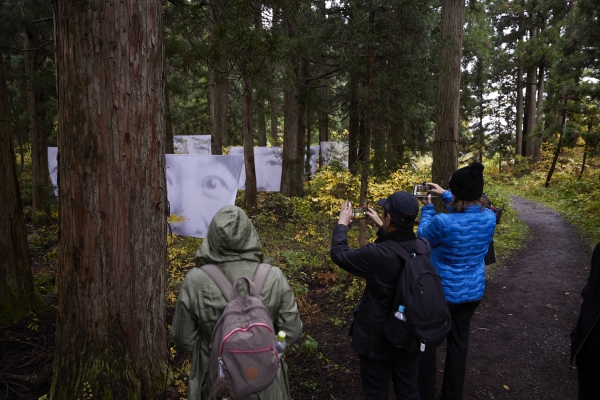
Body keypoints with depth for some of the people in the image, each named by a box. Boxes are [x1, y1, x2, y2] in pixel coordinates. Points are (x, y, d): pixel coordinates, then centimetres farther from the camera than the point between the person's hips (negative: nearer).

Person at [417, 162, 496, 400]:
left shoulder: (443, 222, -29)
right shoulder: (489, 218, -12)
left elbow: (423, 237, -7)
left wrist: (427, 208, 4)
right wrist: (444, 195, 13)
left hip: (441, 292, -5)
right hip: (473, 292, 5)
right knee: (459, 341, 22)